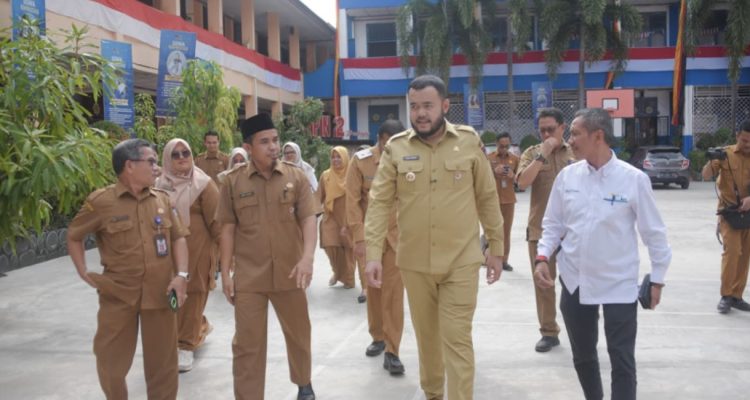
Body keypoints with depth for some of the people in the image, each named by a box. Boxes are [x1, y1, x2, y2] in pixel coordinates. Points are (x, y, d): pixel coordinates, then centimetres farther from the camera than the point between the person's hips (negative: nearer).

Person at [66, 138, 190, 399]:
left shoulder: (162, 199, 4)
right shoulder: (101, 201, -7)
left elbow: (178, 238, 8)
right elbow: (74, 236, 5)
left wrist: (181, 275, -4)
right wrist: (83, 273, -3)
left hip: (160, 292, 3)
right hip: (118, 293, -2)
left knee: (162, 362, 12)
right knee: (111, 361, 10)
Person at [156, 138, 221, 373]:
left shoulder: (202, 184, -6)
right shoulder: (160, 185, 6)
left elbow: (216, 220, -8)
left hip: (196, 250, -5)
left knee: (191, 296, 1)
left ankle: (185, 346, 11)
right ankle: (201, 328, 34)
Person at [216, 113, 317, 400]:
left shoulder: (296, 177, -2)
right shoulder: (233, 181, -2)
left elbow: (309, 219, -7)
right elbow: (228, 229, 2)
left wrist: (307, 258, -22)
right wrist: (225, 273, 0)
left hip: (289, 272, 1)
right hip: (248, 276, -1)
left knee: (298, 334, 18)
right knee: (247, 343, 5)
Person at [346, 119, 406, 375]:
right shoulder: (360, 161, -7)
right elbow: (353, 202, -7)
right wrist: (359, 238, -11)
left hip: (397, 236, 0)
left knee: (394, 292, -3)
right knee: (373, 289, 12)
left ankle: (392, 350, 2)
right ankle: (377, 337, 31)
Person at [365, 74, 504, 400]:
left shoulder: (469, 142, -3)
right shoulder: (396, 148, -3)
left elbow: (487, 198, 3)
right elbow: (379, 202, -6)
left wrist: (496, 248, 4)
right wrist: (373, 253, -14)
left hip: (461, 260, -2)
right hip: (414, 261, 2)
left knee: (457, 337, -1)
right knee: (426, 333, 18)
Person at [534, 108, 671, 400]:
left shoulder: (634, 179, -11)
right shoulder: (567, 176, -1)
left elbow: (653, 232, -4)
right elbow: (553, 224, 7)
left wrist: (657, 278, -1)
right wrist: (543, 257, -6)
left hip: (619, 284, -4)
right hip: (575, 282, 4)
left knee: (622, 361, 2)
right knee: (582, 356, 18)